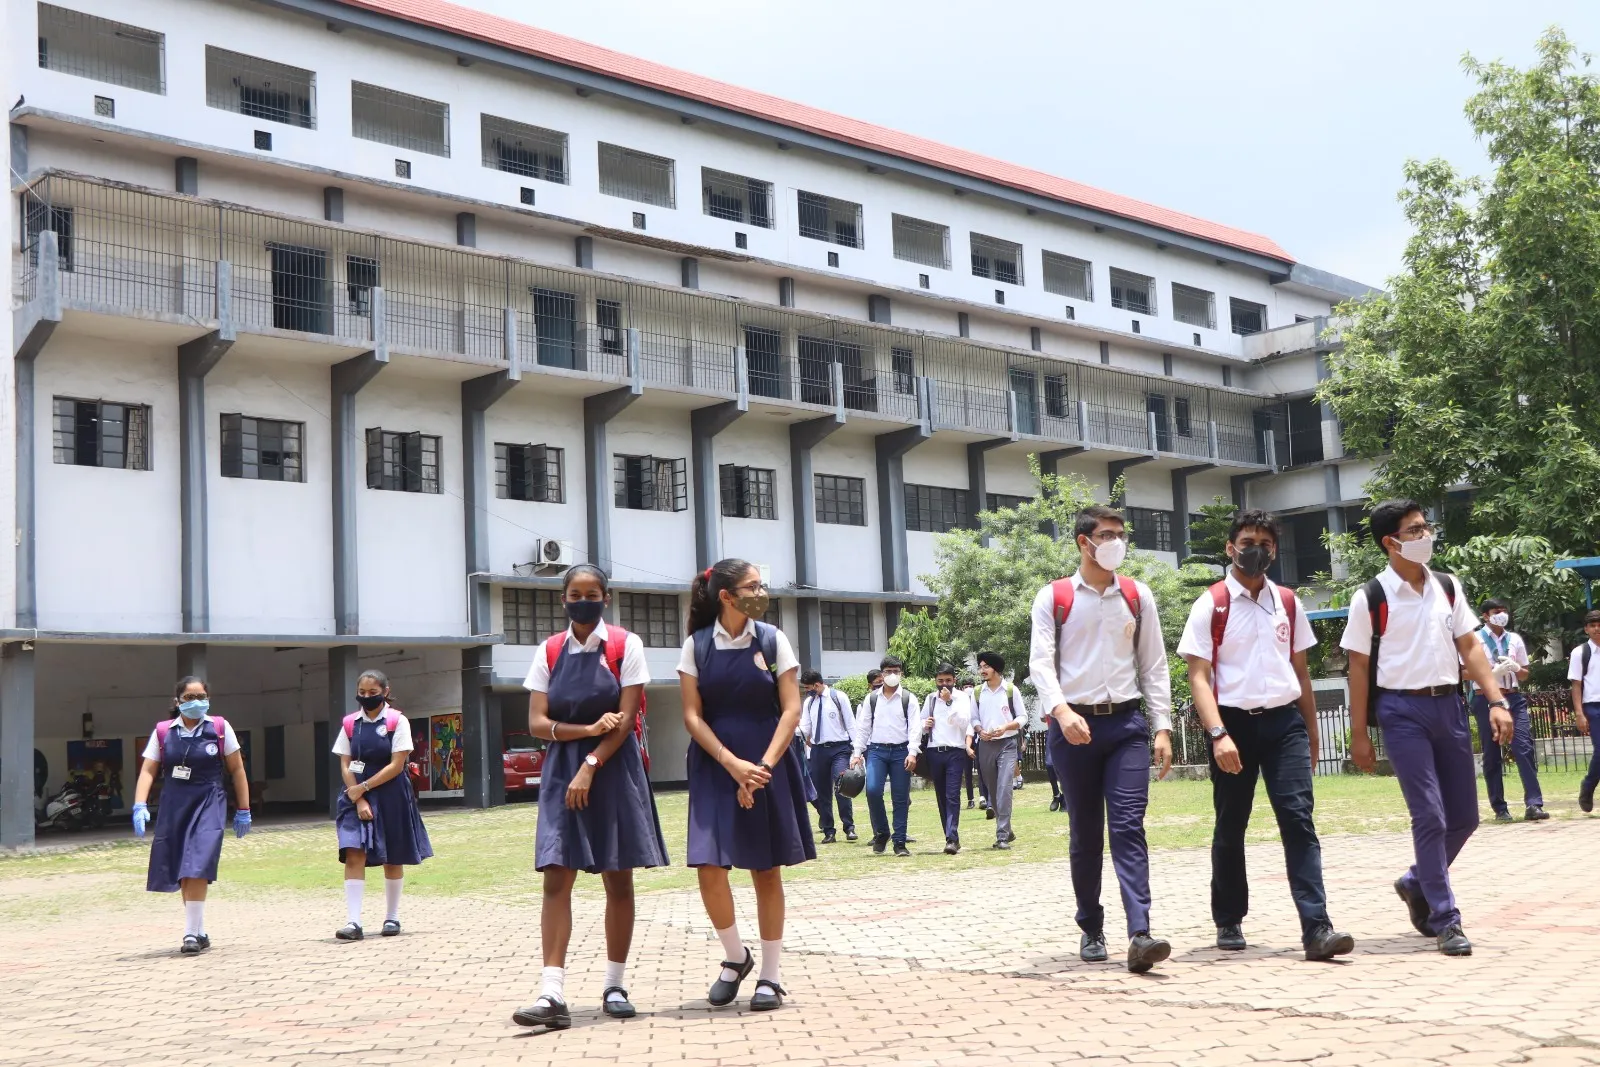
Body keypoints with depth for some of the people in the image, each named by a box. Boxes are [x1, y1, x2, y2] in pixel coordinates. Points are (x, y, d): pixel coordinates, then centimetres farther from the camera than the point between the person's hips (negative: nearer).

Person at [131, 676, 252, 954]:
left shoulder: (219, 728, 0)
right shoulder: (163, 732, 5)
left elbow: (236, 769, 5)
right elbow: (148, 771, 2)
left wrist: (243, 810, 5)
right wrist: (140, 806, -12)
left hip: (208, 806, -3)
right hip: (173, 807, 3)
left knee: (197, 870, -16)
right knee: (181, 874, 9)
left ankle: (192, 933, -9)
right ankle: (200, 932, 23)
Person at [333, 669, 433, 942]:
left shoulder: (397, 721, -5)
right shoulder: (351, 723, 4)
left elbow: (397, 765, -10)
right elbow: (345, 766, 2)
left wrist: (364, 787, -13)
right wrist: (359, 800, -10)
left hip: (391, 796, -2)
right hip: (356, 796, 2)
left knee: (392, 859, 8)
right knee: (353, 855, -12)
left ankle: (392, 917, 22)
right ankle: (353, 921, -13)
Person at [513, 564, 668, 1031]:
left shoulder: (625, 645, -2)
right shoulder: (549, 651, 6)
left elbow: (626, 719, -8)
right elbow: (537, 722, 0)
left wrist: (591, 765, -15)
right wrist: (589, 729, -14)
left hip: (614, 769, -2)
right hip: (561, 771, 2)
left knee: (618, 879, 4)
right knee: (556, 877, -8)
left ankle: (614, 985, 16)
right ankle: (552, 994, -11)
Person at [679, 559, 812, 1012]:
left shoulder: (773, 640, -1)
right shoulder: (697, 645, -1)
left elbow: (791, 710, -3)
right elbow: (692, 715, -3)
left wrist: (763, 767, -14)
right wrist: (732, 764, -15)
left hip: (767, 766, 0)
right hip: (715, 767, 0)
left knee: (766, 870, 4)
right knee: (709, 868, -8)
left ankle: (770, 975, 16)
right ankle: (735, 957, 17)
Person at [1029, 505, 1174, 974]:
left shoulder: (1138, 596, 10)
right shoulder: (1053, 598, 2)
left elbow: (1153, 666, 10)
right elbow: (1041, 663, -6)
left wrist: (1162, 727, 2)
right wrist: (1062, 711, -23)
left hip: (1126, 723, 1)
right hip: (1074, 726, -1)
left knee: (1129, 828, -10)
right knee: (1084, 834, 8)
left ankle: (1139, 935, -17)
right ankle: (1091, 930, 22)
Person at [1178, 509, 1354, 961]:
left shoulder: (1288, 603, 11)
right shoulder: (1211, 605, -3)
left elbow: (1300, 670, 17)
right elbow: (1199, 676, -8)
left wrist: (1311, 734, 16)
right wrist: (1218, 733, -20)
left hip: (1285, 721, 3)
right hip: (1234, 722, -2)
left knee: (1299, 819, -9)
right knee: (1230, 827, 9)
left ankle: (1316, 928, -13)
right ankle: (1228, 921, 25)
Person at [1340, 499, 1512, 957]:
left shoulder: (1448, 587, 8)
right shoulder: (1371, 598, -7)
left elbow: (1470, 646, 9)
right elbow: (1359, 667, -4)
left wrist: (1496, 701, -3)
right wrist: (1359, 734, -5)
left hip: (1448, 703, 5)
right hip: (1402, 709, -5)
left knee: (1464, 816, 9)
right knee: (1430, 816, -7)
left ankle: (1416, 884, 32)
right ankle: (1445, 919, 3)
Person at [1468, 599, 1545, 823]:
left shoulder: (1515, 639, 13)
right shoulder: (1475, 639, 0)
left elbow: (1525, 675, 18)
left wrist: (1516, 668, -6)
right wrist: (1494, 671, -18)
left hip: (1514, 698, 3)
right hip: (1486, 699, -3)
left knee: (1524, 748, -10)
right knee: (1492, 755, 1)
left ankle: (1533, 804, -14)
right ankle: (1500, 809, 7)